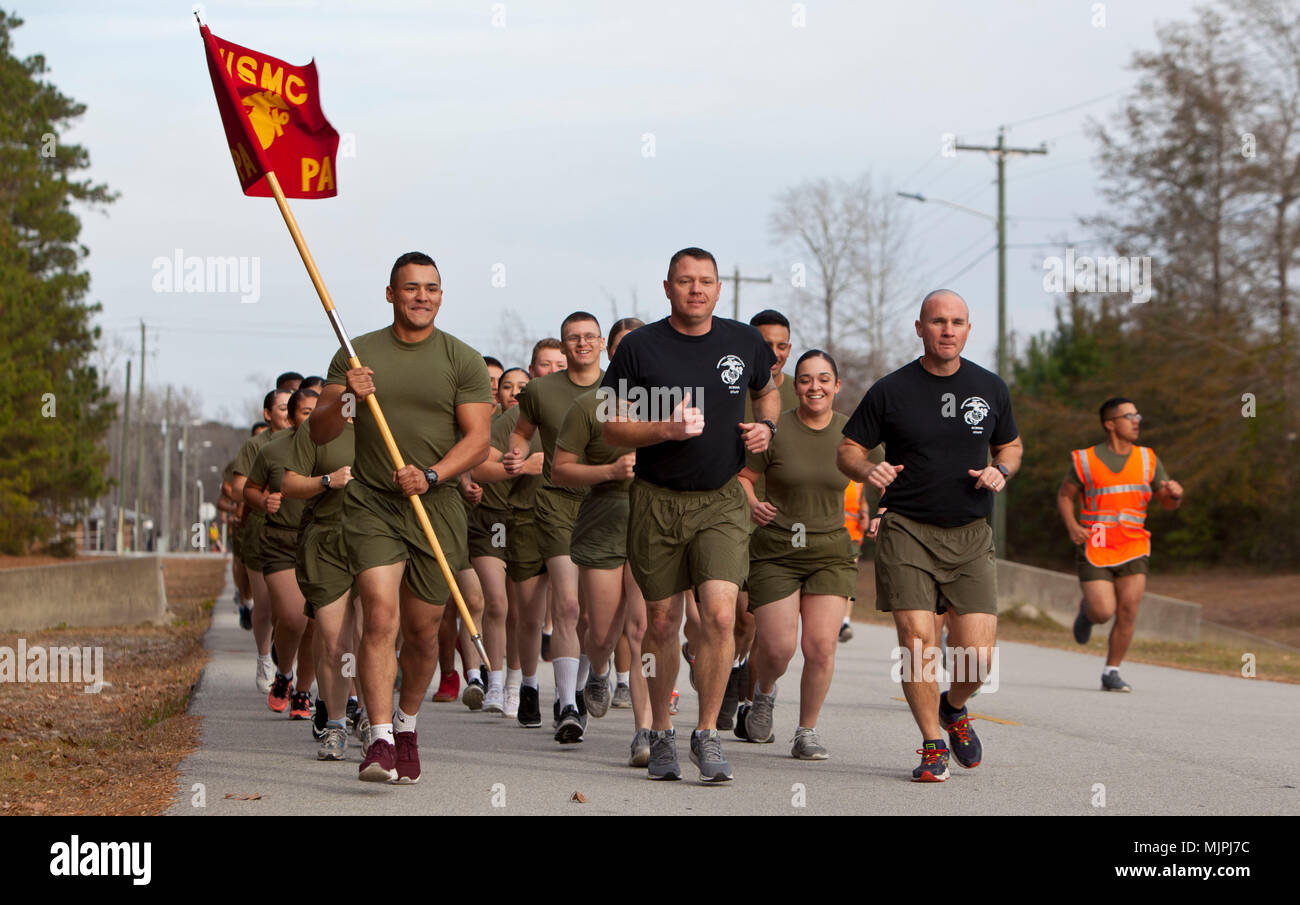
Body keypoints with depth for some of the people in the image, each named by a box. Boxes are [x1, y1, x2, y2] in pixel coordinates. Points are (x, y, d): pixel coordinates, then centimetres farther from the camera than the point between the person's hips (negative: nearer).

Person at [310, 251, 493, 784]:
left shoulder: (463, 361, 5)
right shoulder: (357, 355, 7)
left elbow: (477, 438, -1)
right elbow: (319, 435, 5)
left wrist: (430, 476, -17)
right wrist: (345, 399, -15)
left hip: (436, 506, 1)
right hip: (370, 504, -1)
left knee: (421, 630, 7)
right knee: (380, 616, -17)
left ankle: (406, 724, 31)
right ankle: (380, 740, -21)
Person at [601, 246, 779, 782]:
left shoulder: (744, 342, 3)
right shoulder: (640, 346, -4)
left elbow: (767, 391, 24)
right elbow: (612, 427, -1)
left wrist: (766, 426, 2)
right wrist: (666, 428, -18)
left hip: (722, 501, 1)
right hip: (657, 501, 0)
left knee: (719, 615, -15)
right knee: (662, 622, 7)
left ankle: (708, 734, -4)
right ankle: (661, 734, 23)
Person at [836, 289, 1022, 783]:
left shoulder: (990, 388, 7)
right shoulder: (890, 390, -1)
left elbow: (1010, 445, 21)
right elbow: (848, 450, 4)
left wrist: (1001, 470, -1)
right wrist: (867, 469, -18)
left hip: (970, 536, 2)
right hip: (906, 532, -2)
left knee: (977, 655, -7)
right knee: (917, 642, -12)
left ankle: (954, 709, 27)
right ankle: (932, 746, 6)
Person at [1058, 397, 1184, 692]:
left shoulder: (1147, 459, 8)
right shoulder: (1086, 460, -1)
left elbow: (1168, 502, 13)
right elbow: (1064, 495, 9)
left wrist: (1175, 493, -12)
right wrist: (1072, 525, -9)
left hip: (1133, 549, 3)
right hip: (1094, 549, -3)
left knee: (1127, 613, -8)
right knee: (1103, 612, -13)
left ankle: (1111, 673, 6)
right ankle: (1087, 611, 24)